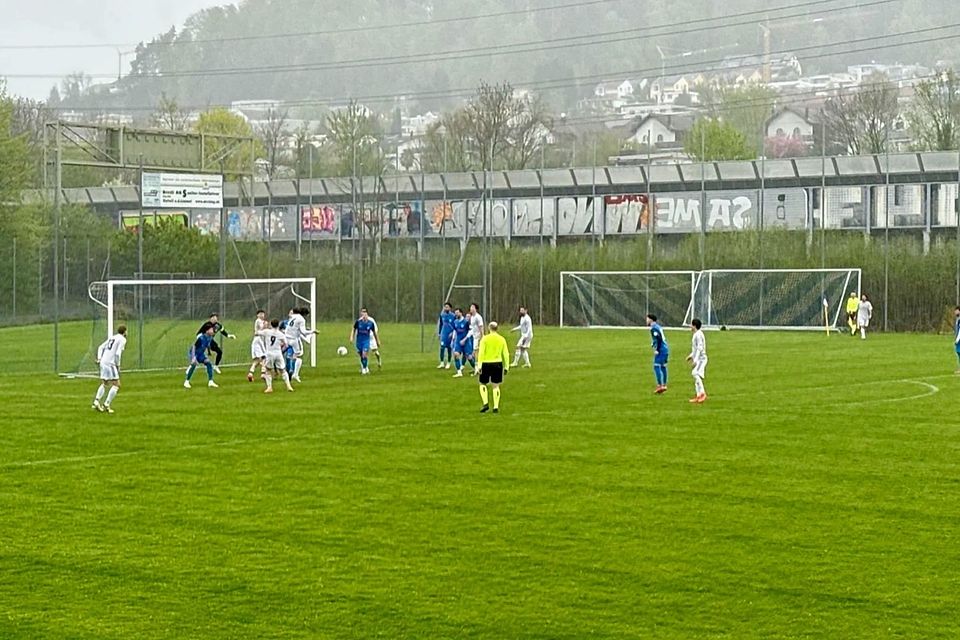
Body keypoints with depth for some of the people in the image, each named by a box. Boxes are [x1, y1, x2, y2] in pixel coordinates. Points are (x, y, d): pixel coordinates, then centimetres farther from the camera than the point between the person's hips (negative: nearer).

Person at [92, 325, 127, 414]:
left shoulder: (112, 337, 19)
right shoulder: (122, 339, -4)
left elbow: (101, 347, 15)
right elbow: (118, 353, -15)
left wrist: (99, 358, 7)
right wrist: (118, 366, -5)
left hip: (103, 363, 8)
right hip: (110, 363, -8)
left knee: (104, 384, 18)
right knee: (116, 385, -2)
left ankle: (96, 402, 2)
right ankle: (107, 405, -10)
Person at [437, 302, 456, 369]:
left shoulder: (453, 316, -8)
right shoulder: (442, 315, 4)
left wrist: (452, 333, -12)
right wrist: (439, 333, 15)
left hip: (450, 335, -3)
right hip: (443, 334, 3)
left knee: (449, 348, 5)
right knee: (442, 347, -3)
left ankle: (448, 363, 16)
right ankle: (442, 363, 4)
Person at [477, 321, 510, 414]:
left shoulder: (485, 339, -6)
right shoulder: (502, 339, 3)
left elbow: (481, 353, -10)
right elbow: (506, 354, 4)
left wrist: (479, 365, -8)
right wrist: (506, 367, 11)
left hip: (486, 364, -2)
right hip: (497, 364, 2)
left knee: (482, 384, 13)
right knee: (496, 386, 9)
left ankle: (486, 403, -2)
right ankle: (496, 407, 4)